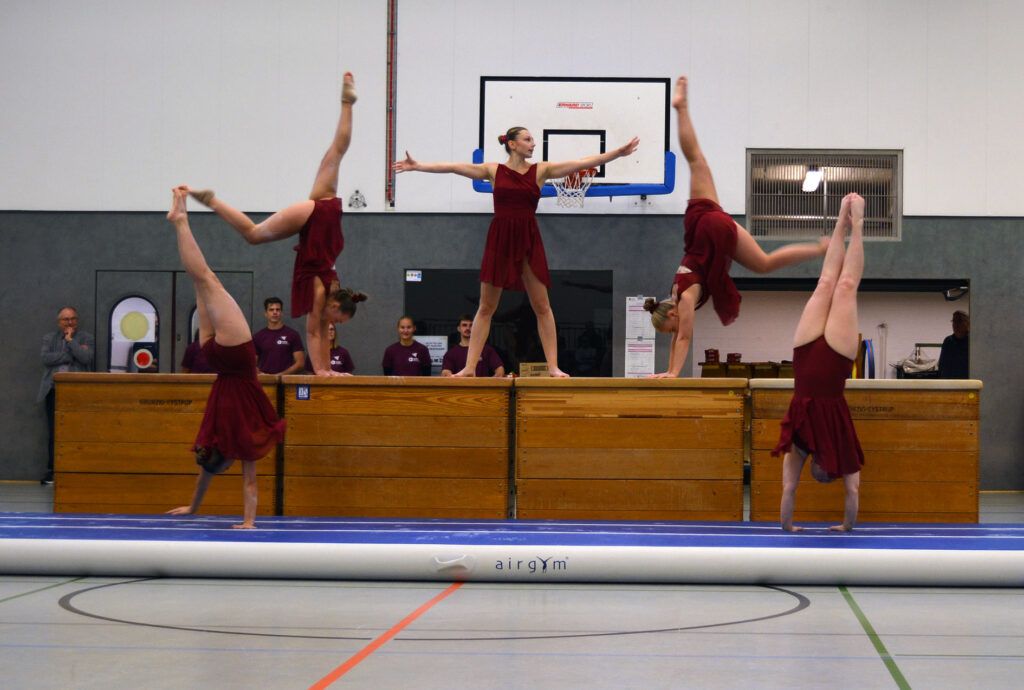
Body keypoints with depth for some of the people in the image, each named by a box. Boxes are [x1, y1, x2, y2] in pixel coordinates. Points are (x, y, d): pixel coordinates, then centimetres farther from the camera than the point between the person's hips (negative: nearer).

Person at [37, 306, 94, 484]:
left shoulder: (86, 338, 10)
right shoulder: (49, 338, 16)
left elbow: (86, 358, -8)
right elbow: (45, 357, -3)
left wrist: (70, 340, -2)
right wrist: (72, 354, -6)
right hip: (54, 392, 2)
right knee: (53, 432, 2)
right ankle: (52, 469, 7)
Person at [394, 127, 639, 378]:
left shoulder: (541, 170, 5)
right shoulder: (493, 170, 4)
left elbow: (584, 163, 2)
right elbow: (453, 167, 3)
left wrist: (618, 152, -3)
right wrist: (417, 166, 0)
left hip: (529, 241, 1)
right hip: (500, 240, -1)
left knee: (541, 306, 0)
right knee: (486, 307, 2)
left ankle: (553, 366, 3)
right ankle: (469, 367, 5)